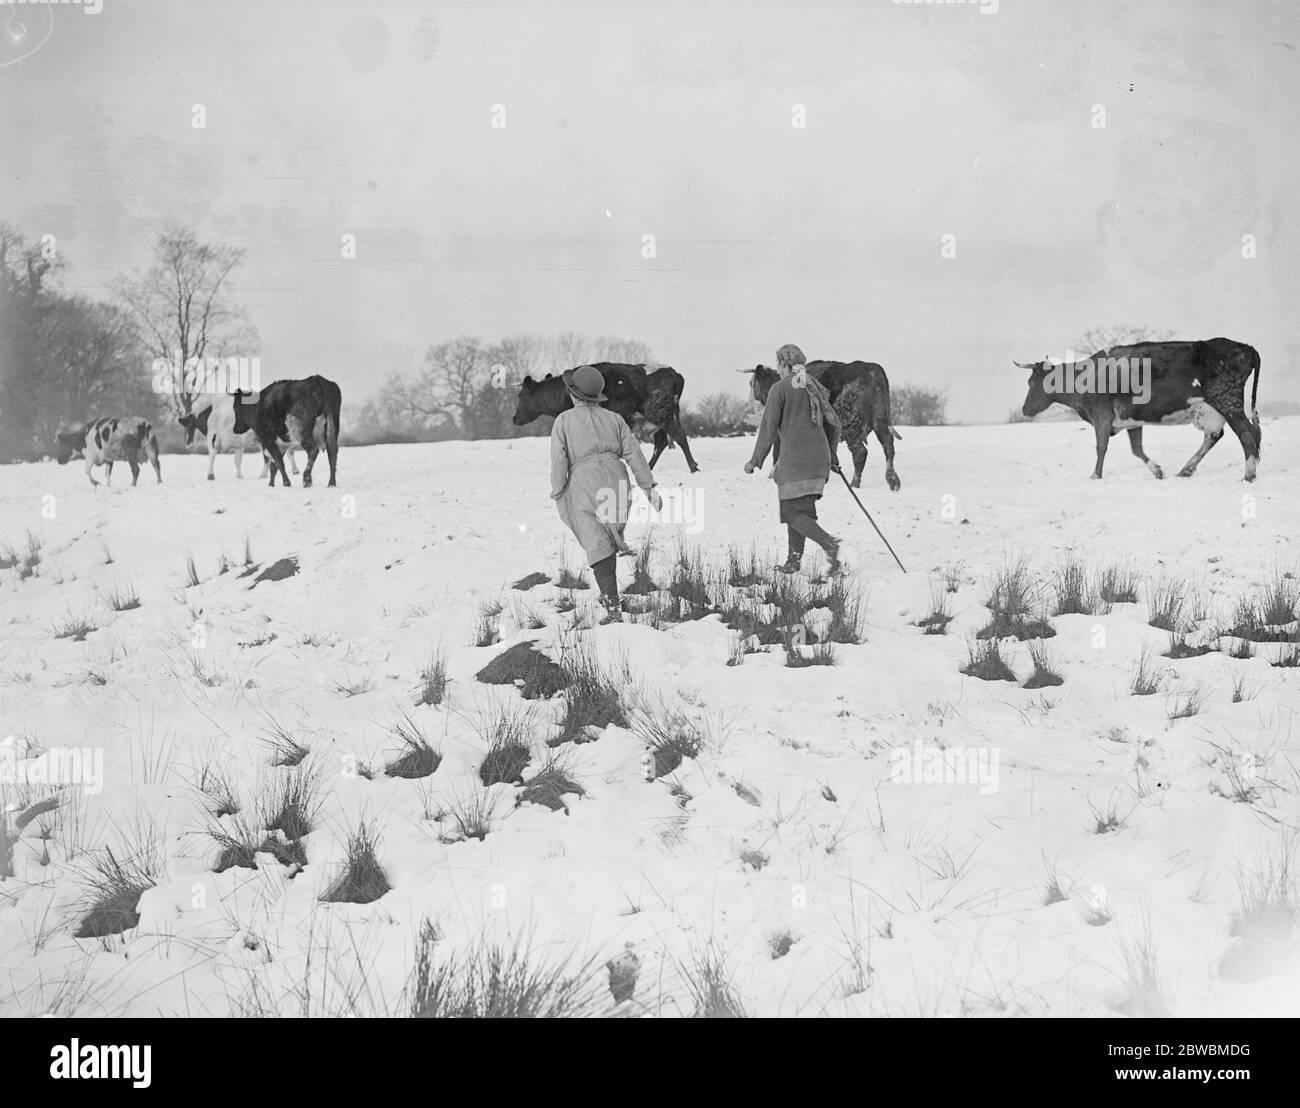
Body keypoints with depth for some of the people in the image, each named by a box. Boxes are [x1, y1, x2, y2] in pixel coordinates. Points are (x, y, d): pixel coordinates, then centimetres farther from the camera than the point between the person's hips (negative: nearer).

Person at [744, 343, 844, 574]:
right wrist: (832, 455, 26)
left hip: (794, 457, -7)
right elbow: (834, 423, 16)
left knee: (793, 512, -5)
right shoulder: (815, 388, 13)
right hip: (819, 457, 7)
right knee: (800, 507, 16)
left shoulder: (780, 389, -6)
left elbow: (769, 427, -8)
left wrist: (756, 460, -1)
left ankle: (829, 543, -25)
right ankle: (794, 559, 15)